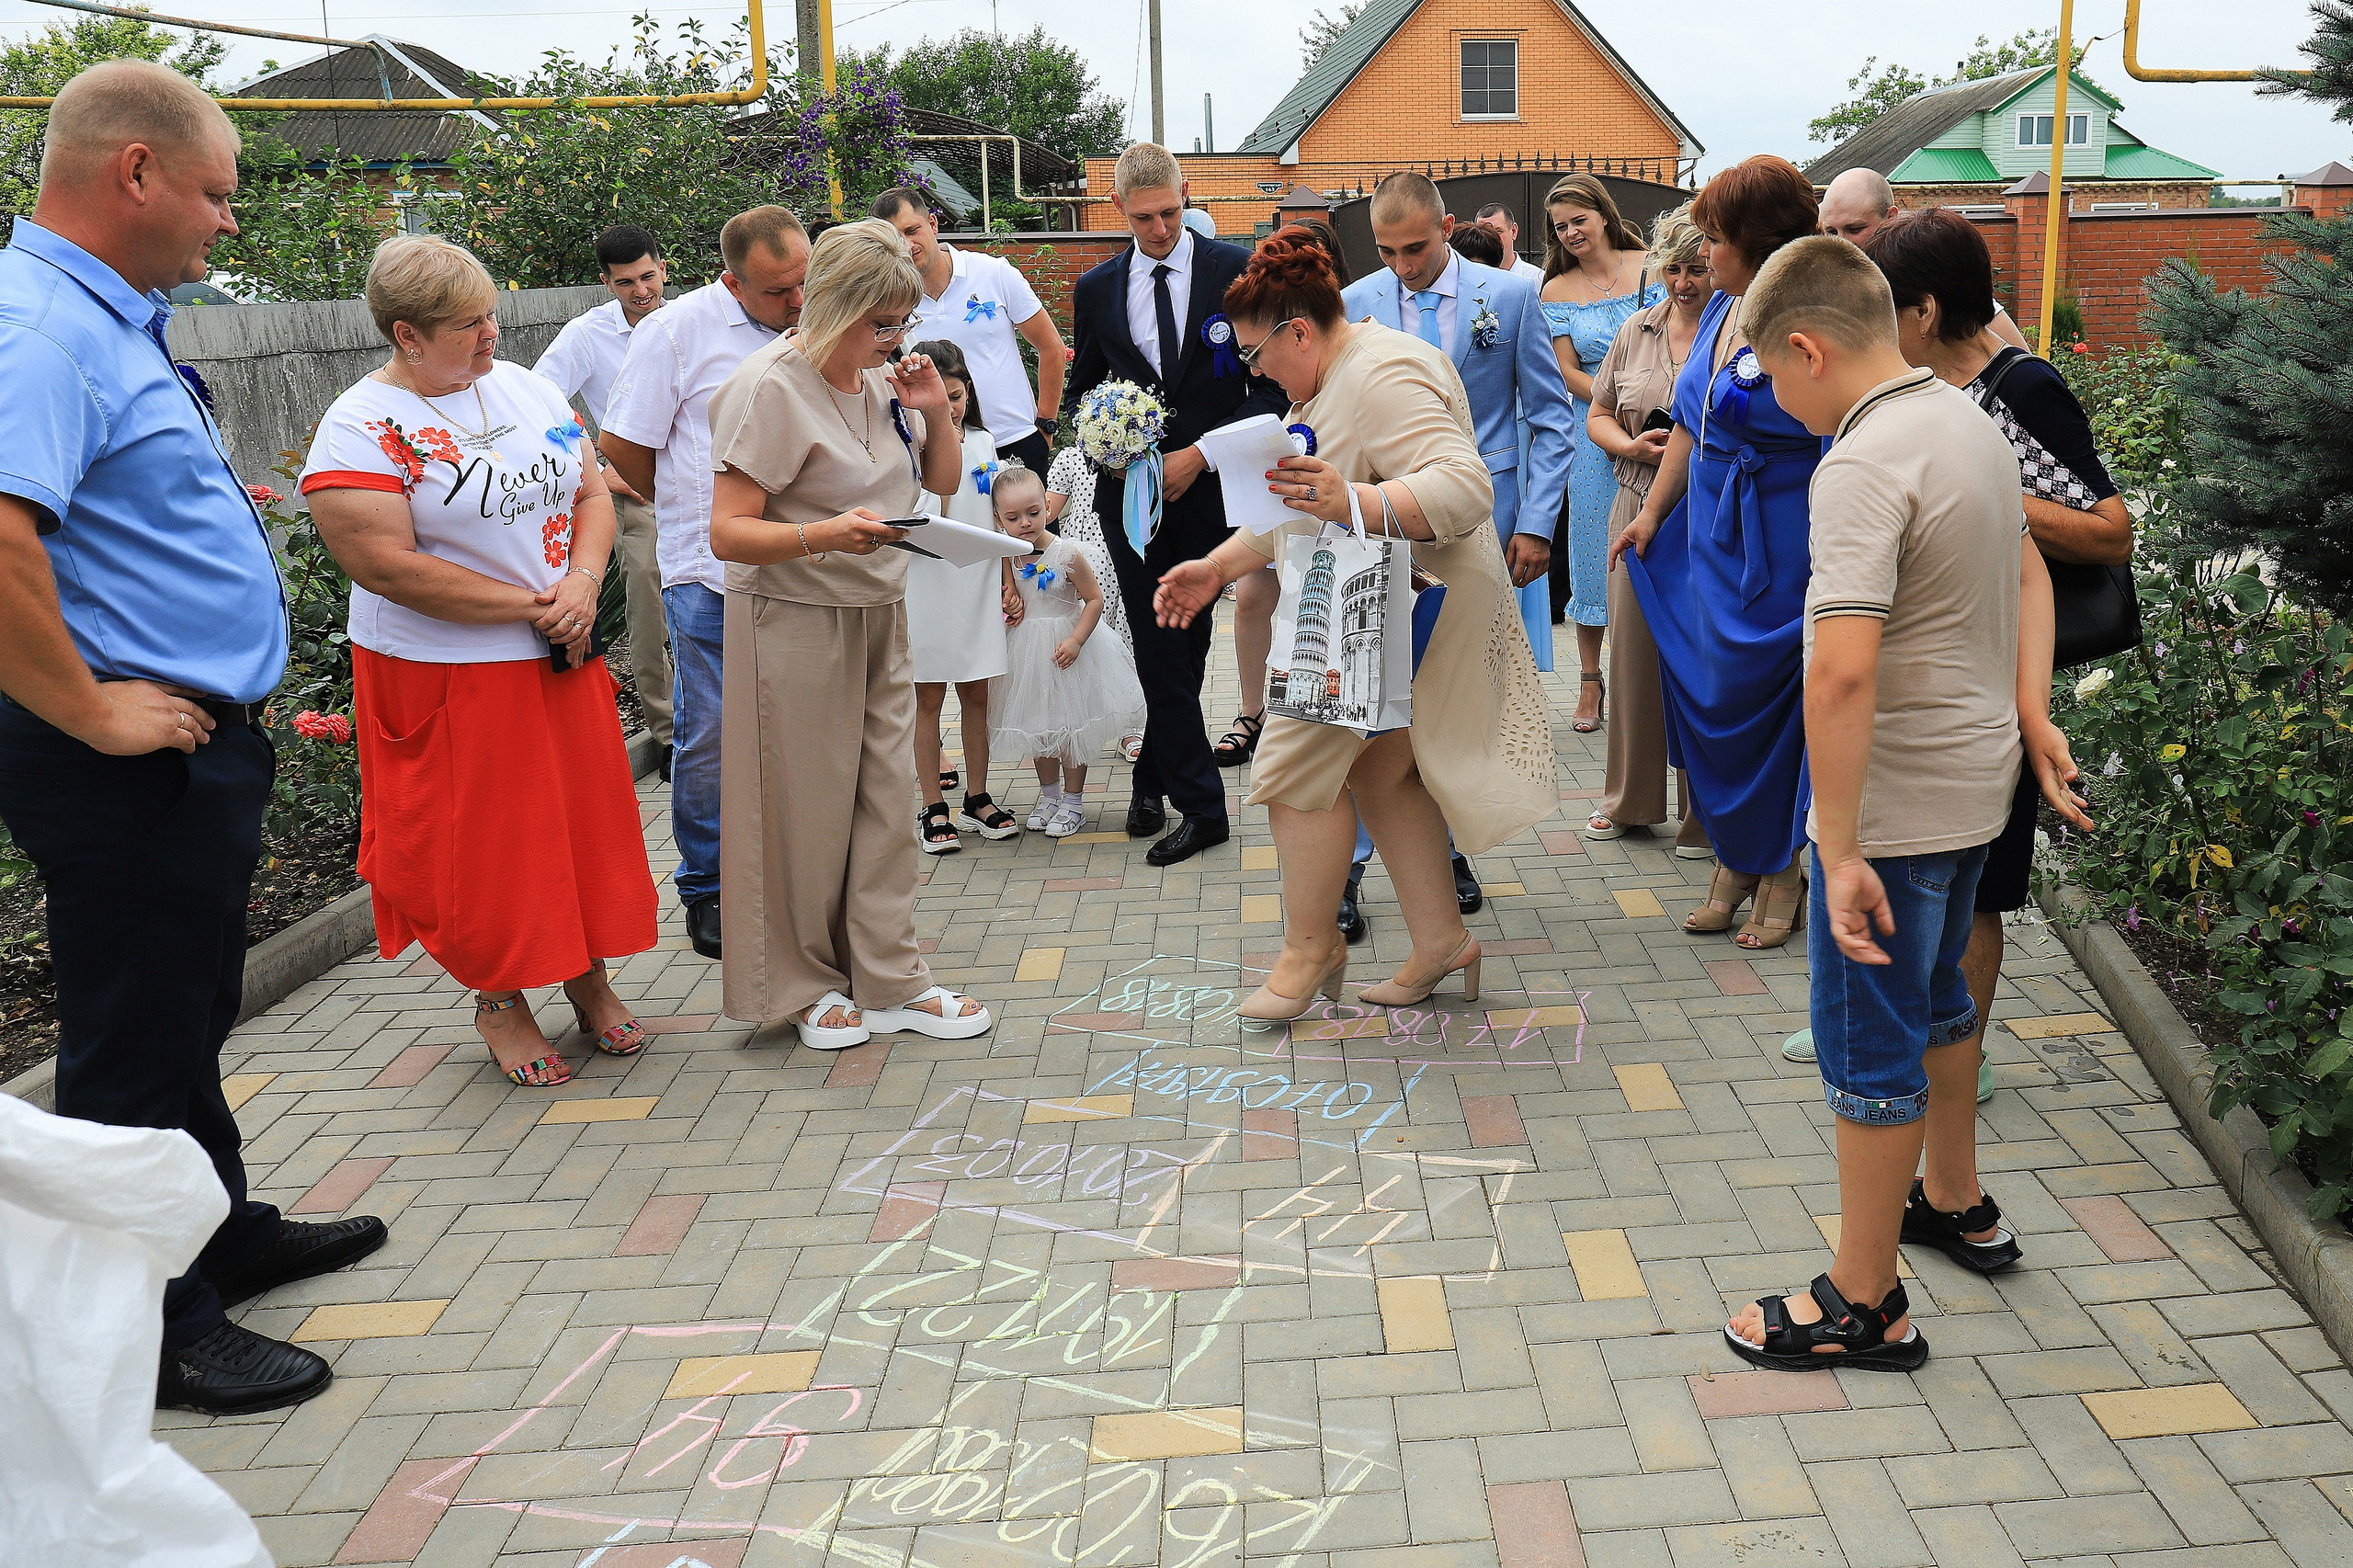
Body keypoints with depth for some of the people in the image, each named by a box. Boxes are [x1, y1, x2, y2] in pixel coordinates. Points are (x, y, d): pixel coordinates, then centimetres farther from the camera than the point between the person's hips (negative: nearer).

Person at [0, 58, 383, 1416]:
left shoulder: (113, 315, 13)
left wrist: (213, 503, 15)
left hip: (202, 743, 10)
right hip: (135, 765, -10)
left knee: (193, 1012, 23)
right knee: (139, 1040, 3)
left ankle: (228, 1235, 41)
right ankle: (158, 1331, 18)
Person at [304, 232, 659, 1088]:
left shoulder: (528, 389, 5)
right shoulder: (358, 430, -14)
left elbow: (591, 494, 9)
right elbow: (387, 567, -21)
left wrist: (583, 584, -12)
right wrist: (534, 608, -18)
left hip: (566, 662, 5)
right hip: (449, 678, -5)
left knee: (586, 816, 12)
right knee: (483, 840, 5)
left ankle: (588, 977, 30)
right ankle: (499, 1000, 24)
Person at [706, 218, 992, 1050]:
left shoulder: (882, 379, 8)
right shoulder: (770, 388, -15)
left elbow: (944, 482, 19)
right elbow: (729, 532, -19)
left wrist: (935, 413, 0)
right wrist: (826, 534, -35)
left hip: (878, 616, 7)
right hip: (795, 626, -7)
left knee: (886, 798, 7)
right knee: (806, 811, 3)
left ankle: (890, 981, 17)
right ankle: (806, 985, 20)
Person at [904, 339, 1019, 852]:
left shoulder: (984, 442, 8)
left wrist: (1009, 583, 11)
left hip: (979, 585, 4)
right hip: (929, 585, -4)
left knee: (977, 694, 10)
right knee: (929, 698, 2)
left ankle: (977, 798, 20)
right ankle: (932, 807, 9)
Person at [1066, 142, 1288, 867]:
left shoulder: (1236, 270, -2)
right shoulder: (1096, 288, 6)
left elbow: (1273, 384, -3)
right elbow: (1083, 389, 16)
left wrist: (1200, 454, -11)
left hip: (1206, 487, -1)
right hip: (1131, 492, 2)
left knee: (1185, 644, 8)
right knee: (1160, 651, 0)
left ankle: (1154, 780, 23)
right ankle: (1200, 806, 10)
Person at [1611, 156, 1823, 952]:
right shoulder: (1722, 309, 9)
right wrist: (1652, 512, 18)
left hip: (1780, 549, -8)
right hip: (1711, 536, 8)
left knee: (1760, 699, 1)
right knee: (1707, 695, 10)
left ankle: (1779, 868, 19)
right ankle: (1736, 858, 25)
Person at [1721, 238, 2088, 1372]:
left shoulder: (1862, 467, -24)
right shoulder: (1969, 422, 6)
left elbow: (1843, 669, -33)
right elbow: (2026, 571, 18)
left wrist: (1839, 850, -30)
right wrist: (2032, 714, 10)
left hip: (1896, 801, -9)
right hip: (1977, 779, 9)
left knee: (1870, 1043, 3)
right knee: (1935, 996, 27)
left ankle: (1864, 1306, 16)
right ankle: (1954, 1196, 47)